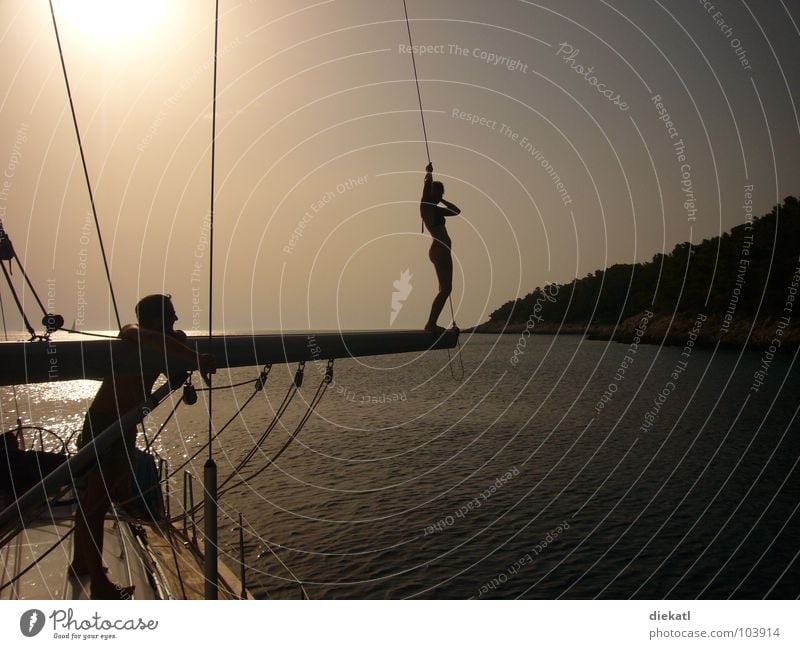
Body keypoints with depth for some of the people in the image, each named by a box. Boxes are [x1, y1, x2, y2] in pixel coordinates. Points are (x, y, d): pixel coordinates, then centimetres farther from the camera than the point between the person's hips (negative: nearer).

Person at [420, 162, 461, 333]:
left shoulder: (435, 209, 21)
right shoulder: (426, 206, -4)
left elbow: (456, 211, 30)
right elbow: (427, 186, -18)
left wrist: (442, 200, 23)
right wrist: (429, 173, -4)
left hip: (442, 251, 10)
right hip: (439, 251, -10)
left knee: (446, 289, 9)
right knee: (445, 289, -13)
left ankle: (432, 324, 8)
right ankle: (431, 324, -13)